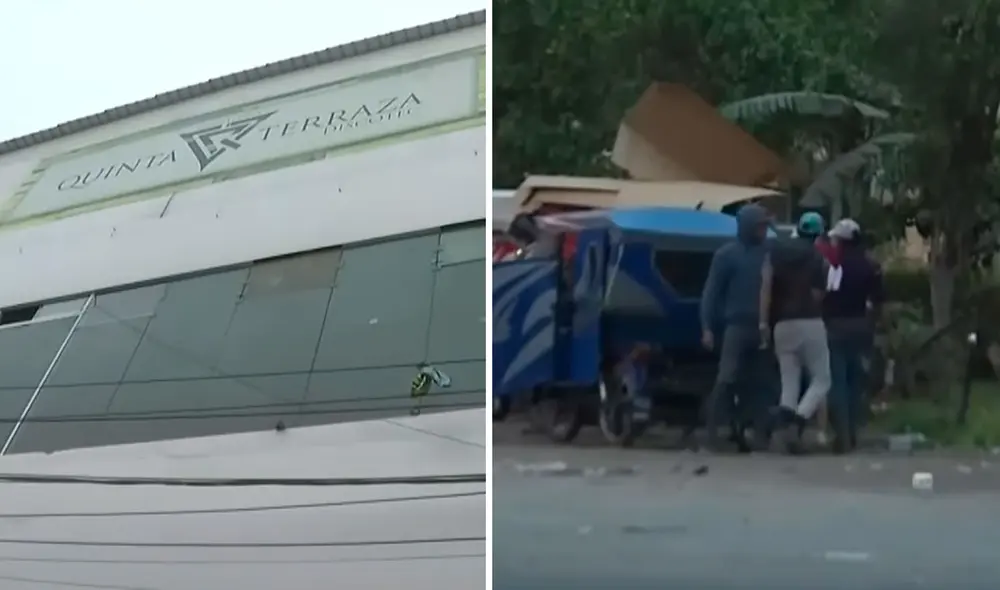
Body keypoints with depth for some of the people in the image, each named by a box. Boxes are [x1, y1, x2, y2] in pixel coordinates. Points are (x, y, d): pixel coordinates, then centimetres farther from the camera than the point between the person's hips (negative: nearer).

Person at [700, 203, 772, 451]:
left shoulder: (767, 253, 9)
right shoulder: (727, 254, 1)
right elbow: (711, 292, 0)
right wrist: (707, 327, -7)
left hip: (763, 327, 3)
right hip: (737, 325, -3)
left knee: (754, 381, 5)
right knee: (727, 378, -7)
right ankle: (712, 428, -4)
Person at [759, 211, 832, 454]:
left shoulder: (777, 250, 9)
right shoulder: (819, 258, 3)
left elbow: (766, 284, -3)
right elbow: (817, 295, -4)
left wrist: (763, 321, -4)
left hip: (782, 324, 3)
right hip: (810, 323, -3)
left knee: (789, 382, 10)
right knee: (821, 379, 5)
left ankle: (785, 422, -13)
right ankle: (797, 422, -18)